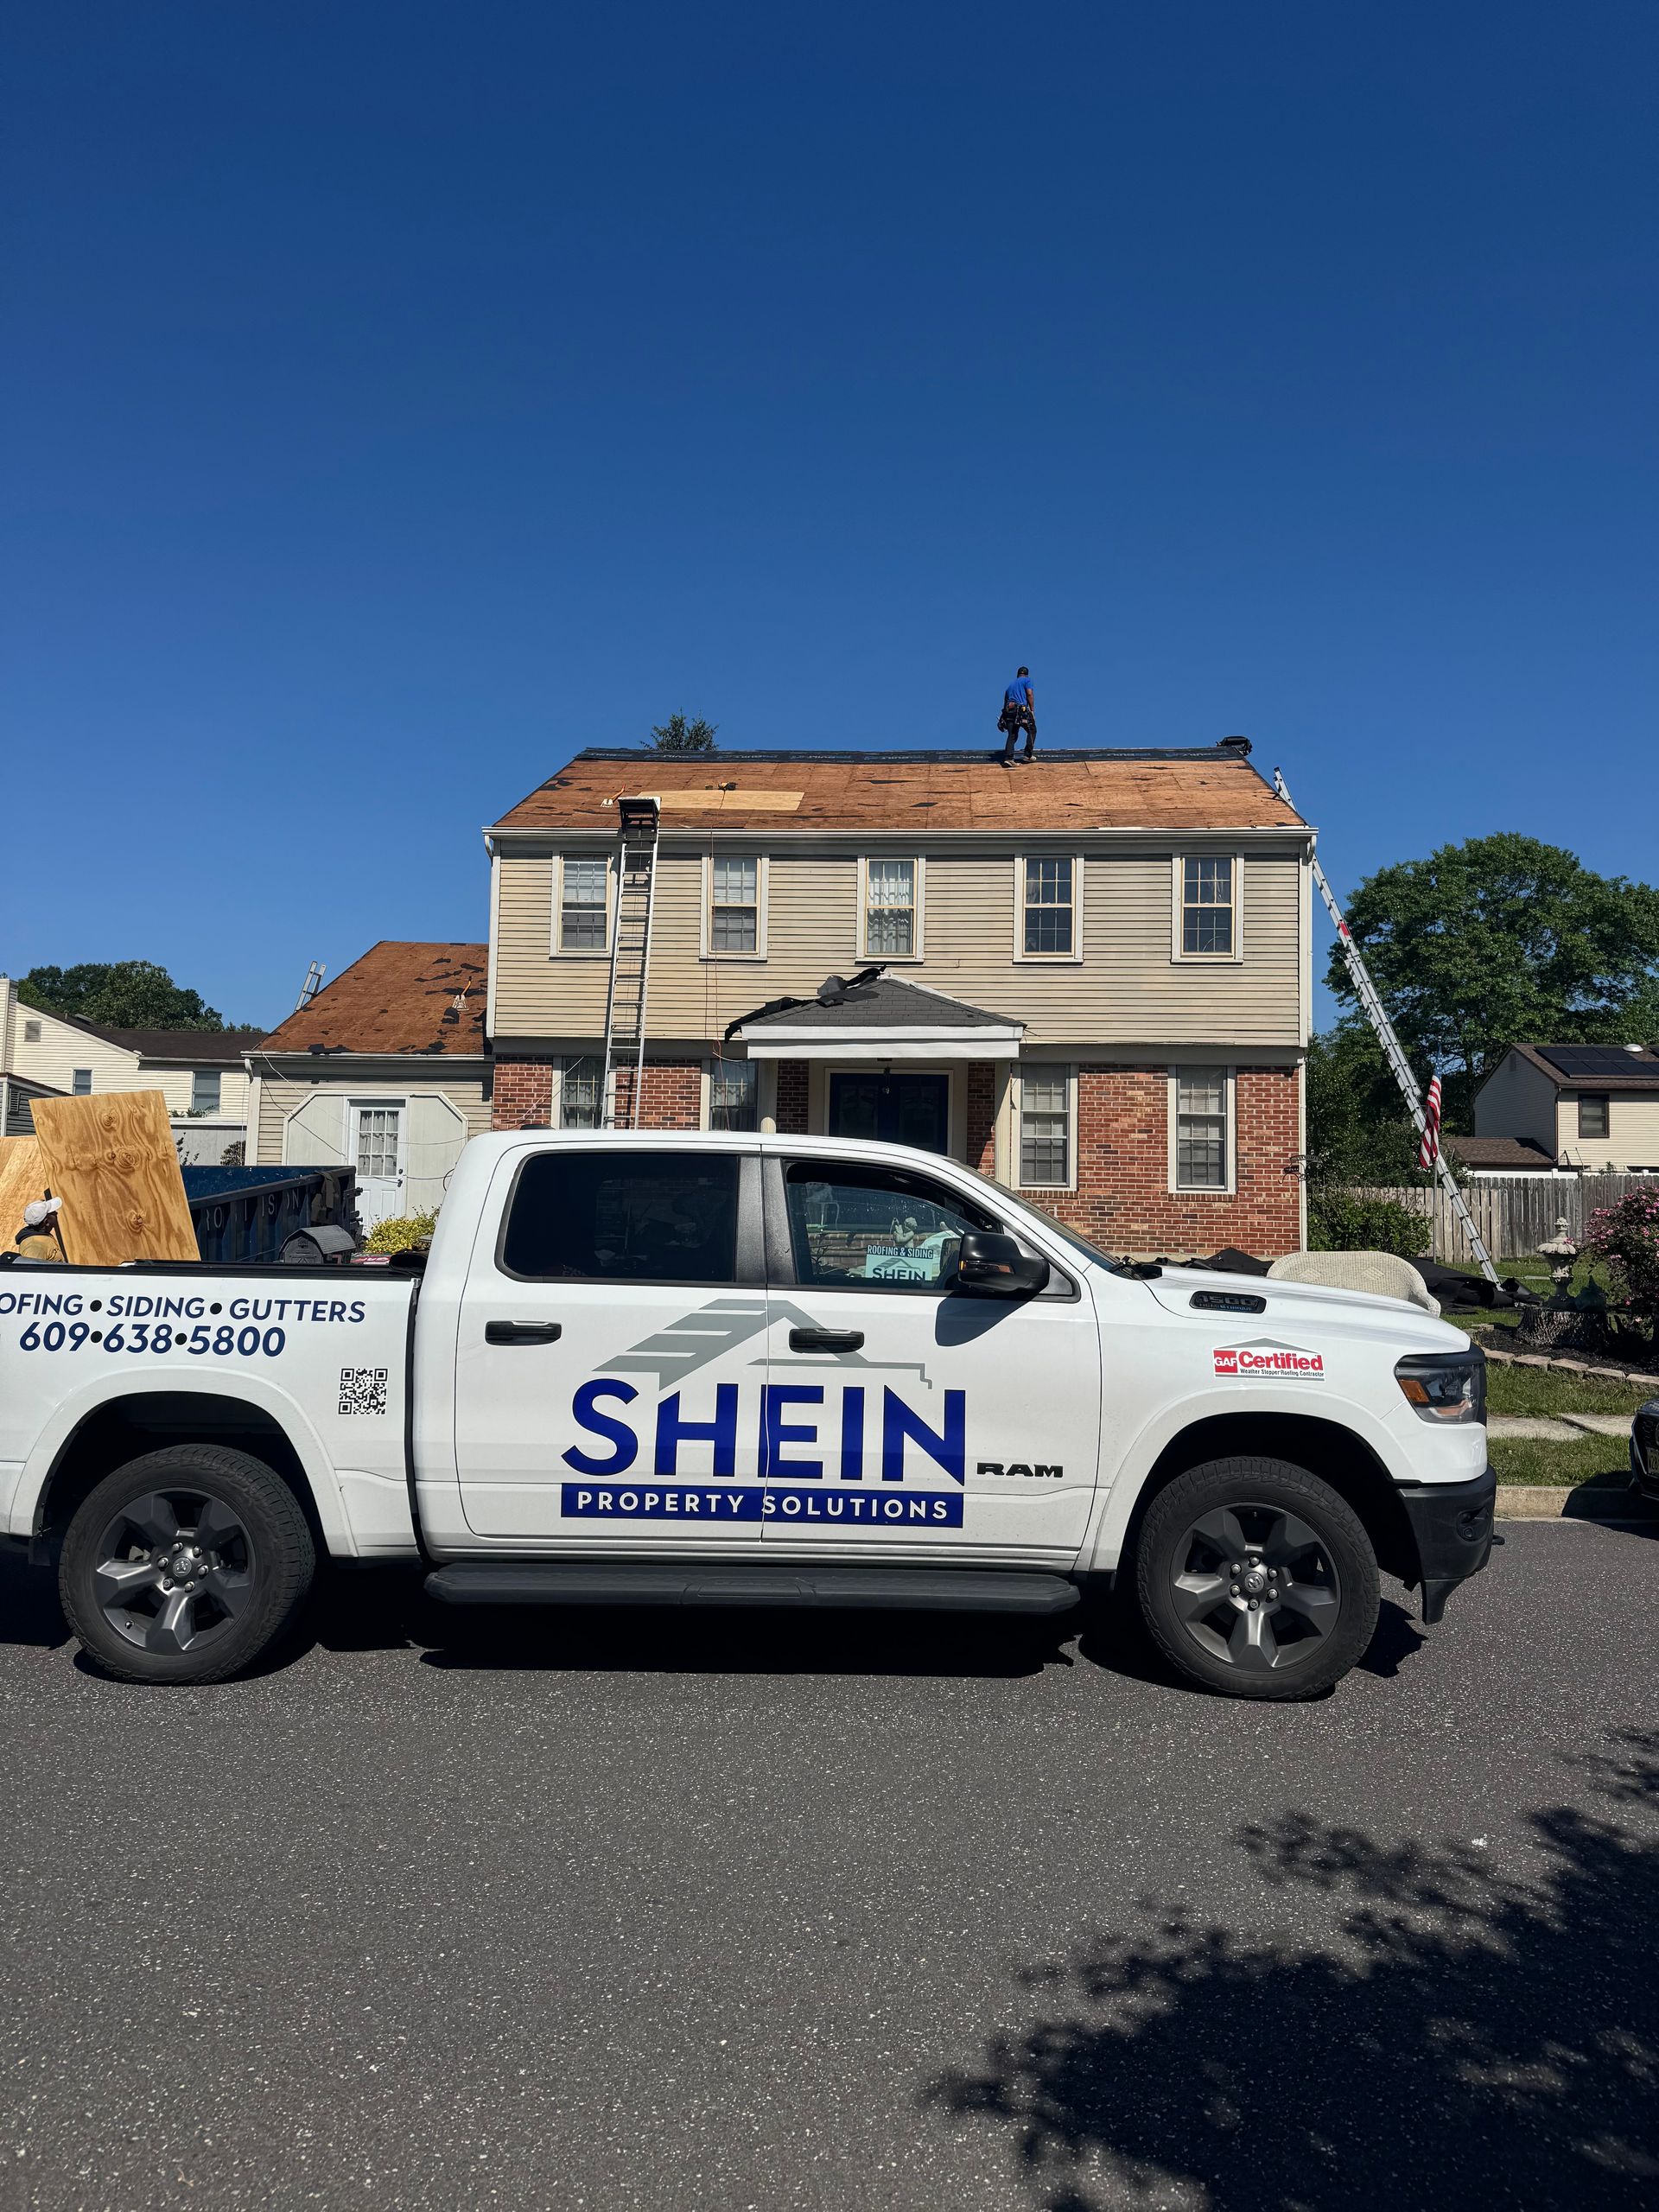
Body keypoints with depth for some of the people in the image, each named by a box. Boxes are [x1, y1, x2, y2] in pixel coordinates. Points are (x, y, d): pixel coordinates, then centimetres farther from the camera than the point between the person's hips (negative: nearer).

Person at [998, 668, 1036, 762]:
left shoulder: (1011, 684, 26)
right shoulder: (1027, 680, 8)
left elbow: (1005, 701, 23)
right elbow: (1030, 694, -7)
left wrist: (1005, 718, 23)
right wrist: (1032, 710, -9)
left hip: (1009, 711, 5)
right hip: (1022, 711, -5)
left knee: (1012, 735, 5)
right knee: (1032, 730, 12)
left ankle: (1008, 758, -9)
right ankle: (1028, 755, 8)